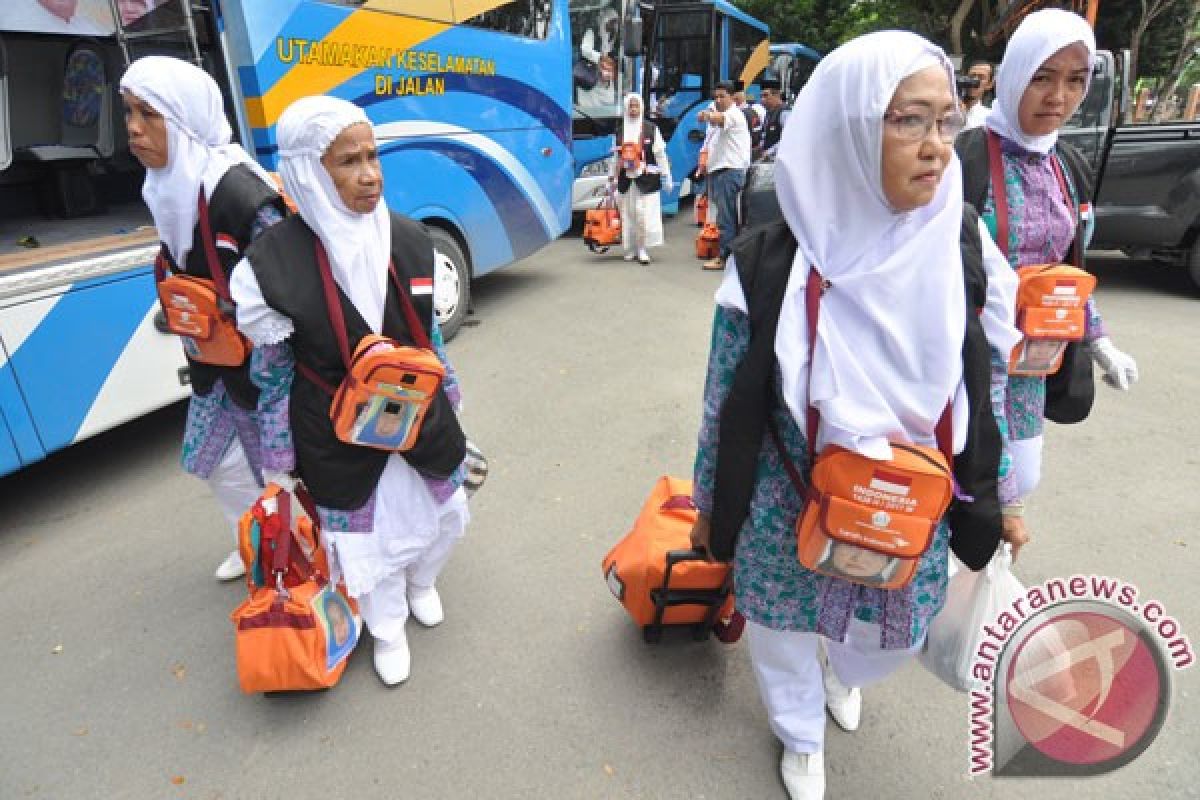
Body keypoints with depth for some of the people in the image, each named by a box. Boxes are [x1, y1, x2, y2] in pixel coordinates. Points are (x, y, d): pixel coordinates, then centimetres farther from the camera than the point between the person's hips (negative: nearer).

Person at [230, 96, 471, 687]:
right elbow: (273, 368, -6)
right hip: (339, 436, -3)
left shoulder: (408, 239, -8)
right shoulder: (274, 262, -18)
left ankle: (421, 582, 53)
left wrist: (450, 402, 13)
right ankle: (388, 628, 43)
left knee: (442, 511, 19)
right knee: (363, 529, 14)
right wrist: (280, 463, 0)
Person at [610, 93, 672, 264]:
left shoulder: (651, 128, 1)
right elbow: (617, 157, 15)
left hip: (647, 178, -3)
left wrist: (666, 176, -1)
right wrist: (614, 178, 15)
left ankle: (643, 249, -1)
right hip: (626, 179, 3)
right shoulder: (620, 130, 10)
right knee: (628, 214, 5)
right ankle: (631, 249, 15)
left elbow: (660, 154, 1)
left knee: (645, 214, -9)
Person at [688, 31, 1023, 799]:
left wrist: (991, 497, 8)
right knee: (783, 630, 19)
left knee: (892, 635, 24)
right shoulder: (770, 263, -19)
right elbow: (726, 401, -9)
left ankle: (841, 669, 64)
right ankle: (802, 737, 54)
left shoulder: (966, 248, -11)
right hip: (789, 507, -2)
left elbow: (990, 387, 1)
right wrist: (709, 502, 1)